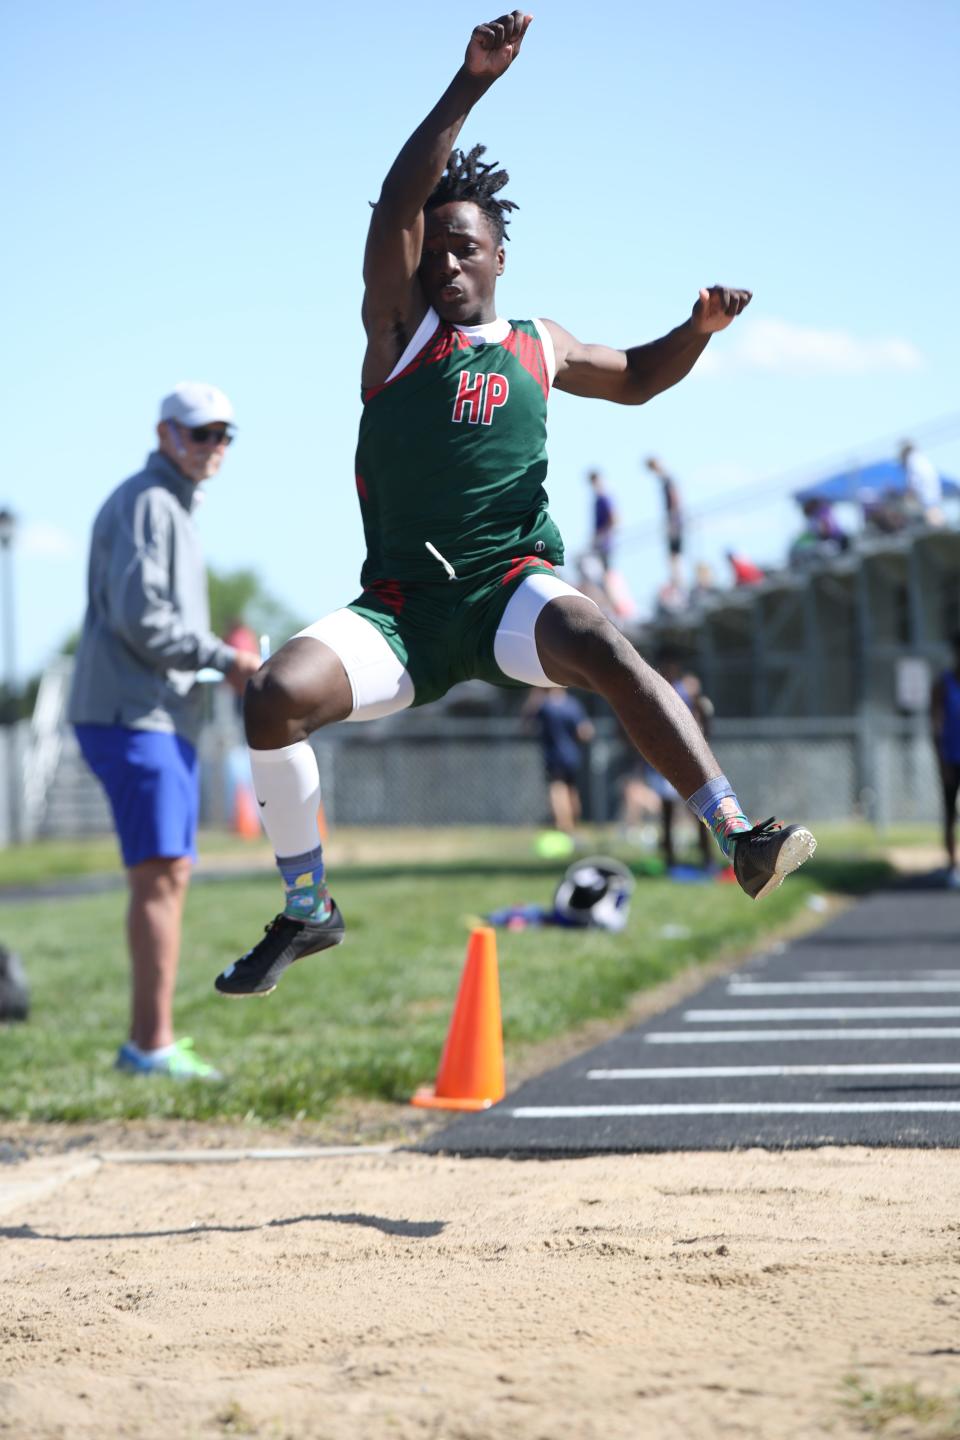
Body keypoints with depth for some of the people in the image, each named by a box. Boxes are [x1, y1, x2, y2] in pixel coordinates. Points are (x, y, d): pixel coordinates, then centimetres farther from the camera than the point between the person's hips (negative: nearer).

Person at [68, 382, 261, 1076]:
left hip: (167, 719, 10)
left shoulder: (176, 511, 23)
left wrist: (228, 667, 11)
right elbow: (139, 617, -18)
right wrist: (225, 658, -11)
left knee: (171, 877, 8)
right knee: (159, 874, -14)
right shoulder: (145, 503, -9)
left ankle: (147, 1041, 10)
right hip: (131, 716, -10)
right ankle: (154, 1044, -16)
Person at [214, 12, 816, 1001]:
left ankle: (741, 838, -39)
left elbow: (637, 378, 33)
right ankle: (307, 912, -3)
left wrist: (699, 330, 11)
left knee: (601, 645, -35)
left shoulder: (538, 350, 16)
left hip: (510, 587, 0)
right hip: (402, 606, 0)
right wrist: (472, 84, -16)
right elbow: (398, 202, -7)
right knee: (274, 697, -24)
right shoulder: (398, 327, 7)